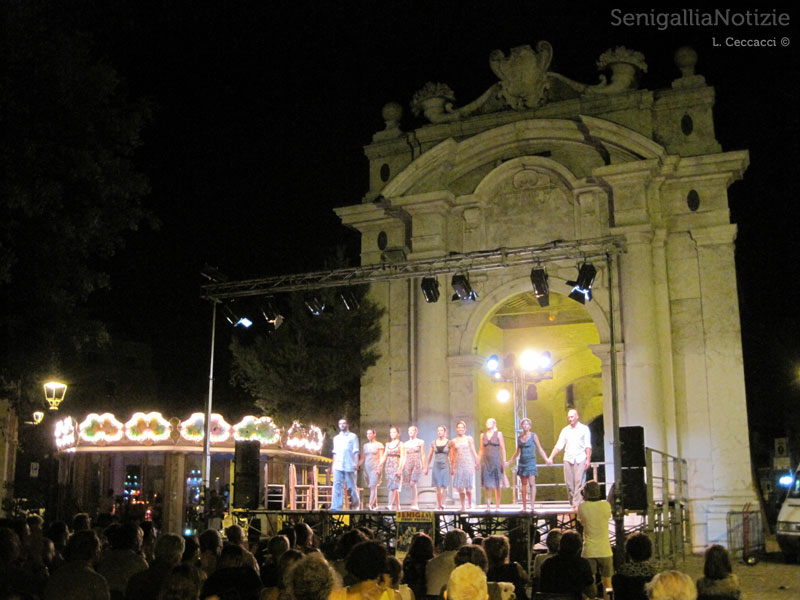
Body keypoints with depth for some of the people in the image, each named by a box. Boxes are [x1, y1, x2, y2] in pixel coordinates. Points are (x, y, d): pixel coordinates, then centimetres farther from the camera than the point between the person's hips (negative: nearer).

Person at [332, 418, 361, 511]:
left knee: (351, 486, 1)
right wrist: (333, 465, 12)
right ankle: (336, 507, -13)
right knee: (337, 486, -8)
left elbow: (355, 451, 1)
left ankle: (356, 504, 20)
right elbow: (335, 452, 19)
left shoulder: (353, 436, 7)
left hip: (349, 465, -3)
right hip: (338, 466, 3)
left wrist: (356, 463, -9)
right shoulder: (336, 438, 19)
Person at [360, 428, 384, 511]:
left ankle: (370, 505, -22)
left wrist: (379, 468, -13)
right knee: (371, 487, 5)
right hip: (366, 468, 5)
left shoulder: (379, 445, 2)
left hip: (375, 468, -5)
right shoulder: (365, 446, 15)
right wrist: (358, 465, -2)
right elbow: (363, 458, 14)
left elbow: (381, 458, -2)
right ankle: (375, 505, 11)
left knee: (373, 487, -13)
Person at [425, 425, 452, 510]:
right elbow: (430, 456, 12)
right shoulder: (433, 443, 8)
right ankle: (439, 505, 5)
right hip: (436, 466, 2)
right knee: (438, 487, -1)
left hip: (445, 466, -1)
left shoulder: (449, 443, 2)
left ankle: (442, 503, 10)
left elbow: (451, 456, 2)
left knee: (444, 486, -4)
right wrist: (426, 467, 11)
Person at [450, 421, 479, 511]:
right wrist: (452, 468, 11)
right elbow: (452, 455, 12)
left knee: (468, 486, -6)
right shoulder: (454, 441, 10)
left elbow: (473, 451, 4)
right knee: (459, 486, -1)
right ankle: (462, 506, 8)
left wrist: (477, 462, -3)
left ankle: (469, 503, 13)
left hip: (468, 464, -2)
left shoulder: (469, 438, 6)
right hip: (458, 465, 2)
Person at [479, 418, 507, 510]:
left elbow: (503, 449, 0)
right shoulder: (483, 435, 12)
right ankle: (488, 506, 1)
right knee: (487, 485, -3)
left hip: (496, 461, -2)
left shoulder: (498, 434, 3)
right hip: (486, 461, 2)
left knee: (497, 485, 1)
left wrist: (504, 461, -7)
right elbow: (481, 450, 14)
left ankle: (497, 506, 6)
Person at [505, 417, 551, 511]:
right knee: (524, 484, 5)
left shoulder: (533, 436, 0)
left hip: (531, 461, -4)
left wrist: (546, 459, -13)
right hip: (522, 462, 4)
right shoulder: (519, 437, 10)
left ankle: (532, 505, -18)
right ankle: (524, 506, 8)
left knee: (532, 483, -14)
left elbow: (540, 449, 0)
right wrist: (509, 462, 23)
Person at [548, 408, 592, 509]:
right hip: (568, 459, 3)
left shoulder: (584, 429, 5)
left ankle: (577, 504, -11)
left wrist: (588, 460, -8)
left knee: (578, 481, -11)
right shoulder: (565, 430, 12)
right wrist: (551, 457, -1)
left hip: (580, 459, -3)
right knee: (568, 482, 0)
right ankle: (572, 503, 10)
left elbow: (588, 446, 1)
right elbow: (559, 445, 9)